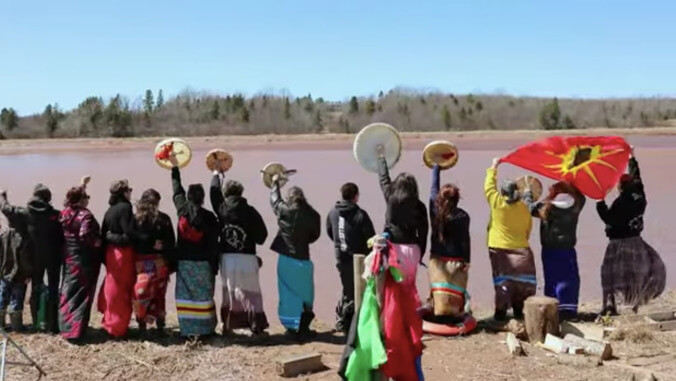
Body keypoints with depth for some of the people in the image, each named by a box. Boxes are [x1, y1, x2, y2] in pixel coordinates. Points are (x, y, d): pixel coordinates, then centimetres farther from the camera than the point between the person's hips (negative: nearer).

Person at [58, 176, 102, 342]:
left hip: (69, 257, 7)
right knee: (81, 294, -1)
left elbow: (74, 197, 25)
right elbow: (85, 236, -29)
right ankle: (76, 331, -2)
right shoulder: (85, 215, -17)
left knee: (68, 291, 17)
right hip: (84, 258, -7)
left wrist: (82, 185, 37)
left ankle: (65, 327, 22)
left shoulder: (65, 213, 5)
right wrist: (99, 243, -11)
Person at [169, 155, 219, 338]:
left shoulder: (182, 210, -2)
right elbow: (213, 244, -6)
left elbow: (177, 190, 17)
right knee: (203, 296, 3)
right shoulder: (209, 217, -8)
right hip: (203, 262, -2)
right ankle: (205, 329, 5)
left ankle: (188, 330, 4)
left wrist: (174, 167, 31)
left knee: (185, 296, 5)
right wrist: (214, 268, 2)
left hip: (184, 262, 2)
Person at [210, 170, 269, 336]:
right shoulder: (249, 211, -10)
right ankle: (256, 325, 0)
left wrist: (216, 175, 35)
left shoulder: (221, 209, -1)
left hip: (227, 258, 3)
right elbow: (262, 235, -9)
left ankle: (228, 325, 15)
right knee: (251, 293, 4)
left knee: (228, 291, 15)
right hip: (247, 258, -3)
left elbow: (214, 193, 20)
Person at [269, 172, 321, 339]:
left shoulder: (285, 210, -7)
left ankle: (291, 326, 15)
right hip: (303, 258, -1)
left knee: (288, 293, 11)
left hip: (286, 258, 1)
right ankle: (302, 328, 11)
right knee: (305, 294, 10)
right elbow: (315, 235, 4)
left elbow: (275, 199, 14)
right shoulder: (312, 215, -8)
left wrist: (275, 182, 30)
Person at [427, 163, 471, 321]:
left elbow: (433, 187, 13)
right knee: (455, 290, 3)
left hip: (437, 258, 3)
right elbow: (465, 239, -10)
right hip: (456, 259, -3)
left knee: (439, 289, 6)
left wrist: (436, 166, 27)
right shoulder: (462, 215, -10)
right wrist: (467, 260, -4)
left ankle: (439, 312, 8)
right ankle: (455, 313, 5)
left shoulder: (435, 208, -2)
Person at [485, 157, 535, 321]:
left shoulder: (497, 203, -7)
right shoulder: (524, 208, 1)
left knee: (502, 280, 1)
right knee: (520, 281, 10)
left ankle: (501, 312, -1)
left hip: (499, 249, -2)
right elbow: (527, 231, 8)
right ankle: (518, 310, 12)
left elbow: (489, 185, 7)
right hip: (520, 249, 2)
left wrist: (494, 167, 18)